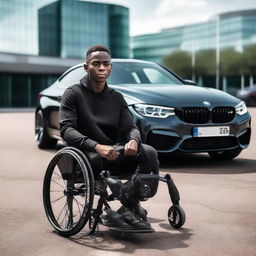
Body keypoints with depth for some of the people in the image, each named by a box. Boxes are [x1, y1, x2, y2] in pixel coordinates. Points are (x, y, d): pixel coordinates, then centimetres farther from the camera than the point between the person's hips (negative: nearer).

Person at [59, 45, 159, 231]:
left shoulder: (117, 97, 17)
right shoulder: (73, 93, 1)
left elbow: (130, 127, 6)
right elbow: (66, 130, -12)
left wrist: (133, 141, -21)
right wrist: (96, 146, -31)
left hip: (113, 152, 5)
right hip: (85, 153, -4)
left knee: (149, 153, -21)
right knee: (94, 158, -39)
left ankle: (128, 208, -20)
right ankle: (133, 208, -27)